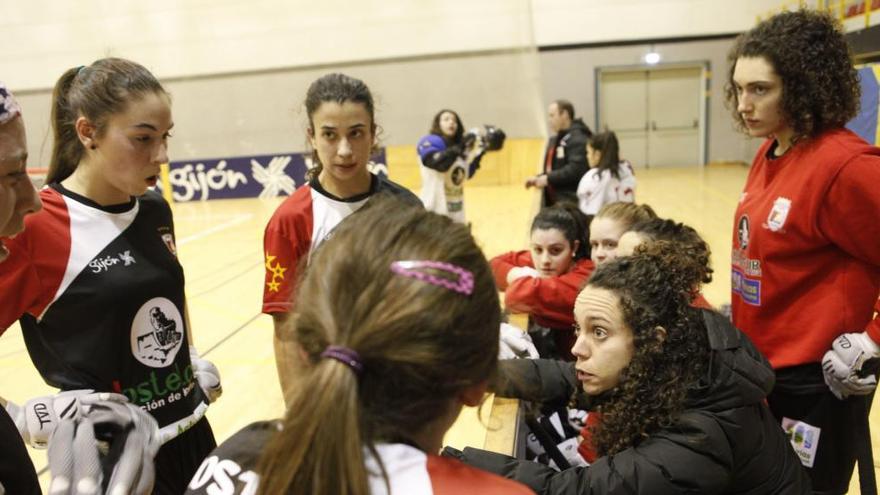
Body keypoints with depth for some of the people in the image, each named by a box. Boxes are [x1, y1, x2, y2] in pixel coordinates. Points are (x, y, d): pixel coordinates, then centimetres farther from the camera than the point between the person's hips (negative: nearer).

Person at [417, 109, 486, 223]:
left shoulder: (459, 146, 14)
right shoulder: (429, 142, -8)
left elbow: (467, 174, 18)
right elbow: (438, 162, -27)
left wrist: (478, 154, 7)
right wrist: (460, 148, -30)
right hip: (434, 209, -8)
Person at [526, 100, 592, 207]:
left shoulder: (578, 138, -13)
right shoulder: (555, 139, 19)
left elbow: (576, 169, -24)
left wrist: (549, 179, -19)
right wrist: (538, 178, 7)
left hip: (571, 202, -10)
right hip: (553, 201, 10)